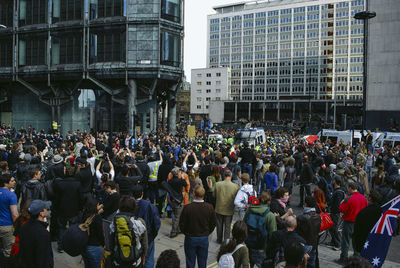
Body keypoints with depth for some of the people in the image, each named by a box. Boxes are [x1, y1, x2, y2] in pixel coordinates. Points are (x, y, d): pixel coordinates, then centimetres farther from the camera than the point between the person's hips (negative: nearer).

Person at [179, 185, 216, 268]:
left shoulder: (187, 208, -21)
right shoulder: (209, 207, -13)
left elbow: (182, 224, -10)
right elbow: (213, 223, -1)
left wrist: (186, 233, 8)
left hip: (190, 238, -2)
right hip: (204, 239, 2)